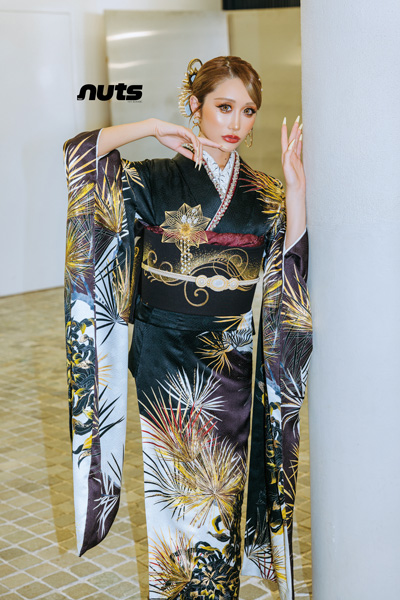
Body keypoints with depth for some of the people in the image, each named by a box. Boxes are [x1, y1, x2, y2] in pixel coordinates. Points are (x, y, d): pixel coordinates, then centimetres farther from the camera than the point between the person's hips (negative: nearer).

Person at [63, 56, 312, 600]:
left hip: (235, 365, 3)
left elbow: (289, 277, -4)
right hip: (166, 361, -2)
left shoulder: (264, 195, 5)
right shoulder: (156, 181, -3)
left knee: (223, 491, 12)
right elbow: (79, 153, -13)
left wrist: (295, 190, -11)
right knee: (179, 491, 5)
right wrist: (152, 128, -16)